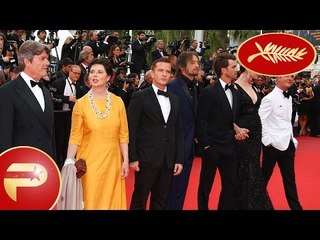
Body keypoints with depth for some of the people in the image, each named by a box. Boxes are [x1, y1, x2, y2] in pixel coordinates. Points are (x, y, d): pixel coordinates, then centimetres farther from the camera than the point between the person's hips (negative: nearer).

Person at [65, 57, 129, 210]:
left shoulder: (118, 102, 1)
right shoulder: (81, 104, -5)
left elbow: (123, 134, 3)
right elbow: (75, 137, -5)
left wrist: (126, 160, 0)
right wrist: (69, 162, -13)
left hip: (112, 161, 2)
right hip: (89, 161, -2)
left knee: (112, 200, 12)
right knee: (90, 201, 6)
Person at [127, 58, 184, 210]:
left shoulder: (175, 99, 12)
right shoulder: (140, 97, -4)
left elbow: (178, 131, 12)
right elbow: (131, 129, -7)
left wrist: (179, 159, 6)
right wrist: (132, 158, -11)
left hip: (168, 161, 5)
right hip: (146, 159, -5)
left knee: (161, 203, 13)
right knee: (139, 201, 5)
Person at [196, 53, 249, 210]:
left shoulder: (234, 93, 11)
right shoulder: (209, 92, -12)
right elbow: (200, 121, -13)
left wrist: (237, 130, -3)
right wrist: (205, 145, -15)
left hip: (229, 147, 7)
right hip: (212, 147, -6)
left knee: (230, 186, 10)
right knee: (206, 186, 7)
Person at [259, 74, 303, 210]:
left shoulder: (289, 98, 12)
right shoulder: (270, 98, -11)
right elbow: (260, 120, -15)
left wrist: (292, 139, 12)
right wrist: (267, 140, -16)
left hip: (288, 143, 7)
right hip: (274, 144, -7)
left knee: (290, 178, 12)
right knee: (265, 176, 6)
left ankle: (296, 207, 18)